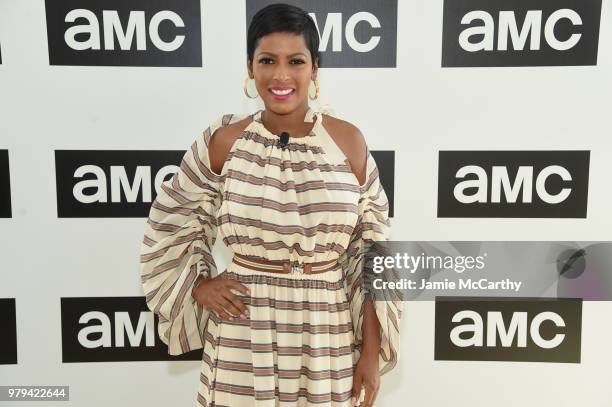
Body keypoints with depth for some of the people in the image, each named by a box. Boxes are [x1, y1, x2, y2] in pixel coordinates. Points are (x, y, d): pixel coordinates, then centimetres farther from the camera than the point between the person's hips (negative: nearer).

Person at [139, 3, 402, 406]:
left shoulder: (347, 141, -6)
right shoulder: (223, 141, -5)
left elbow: (371, 255, -3)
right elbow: (171, 224, 10)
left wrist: (372, 351, -4)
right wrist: (198, 284, -1)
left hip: (328, 333, 0)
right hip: (244, 333, 0)